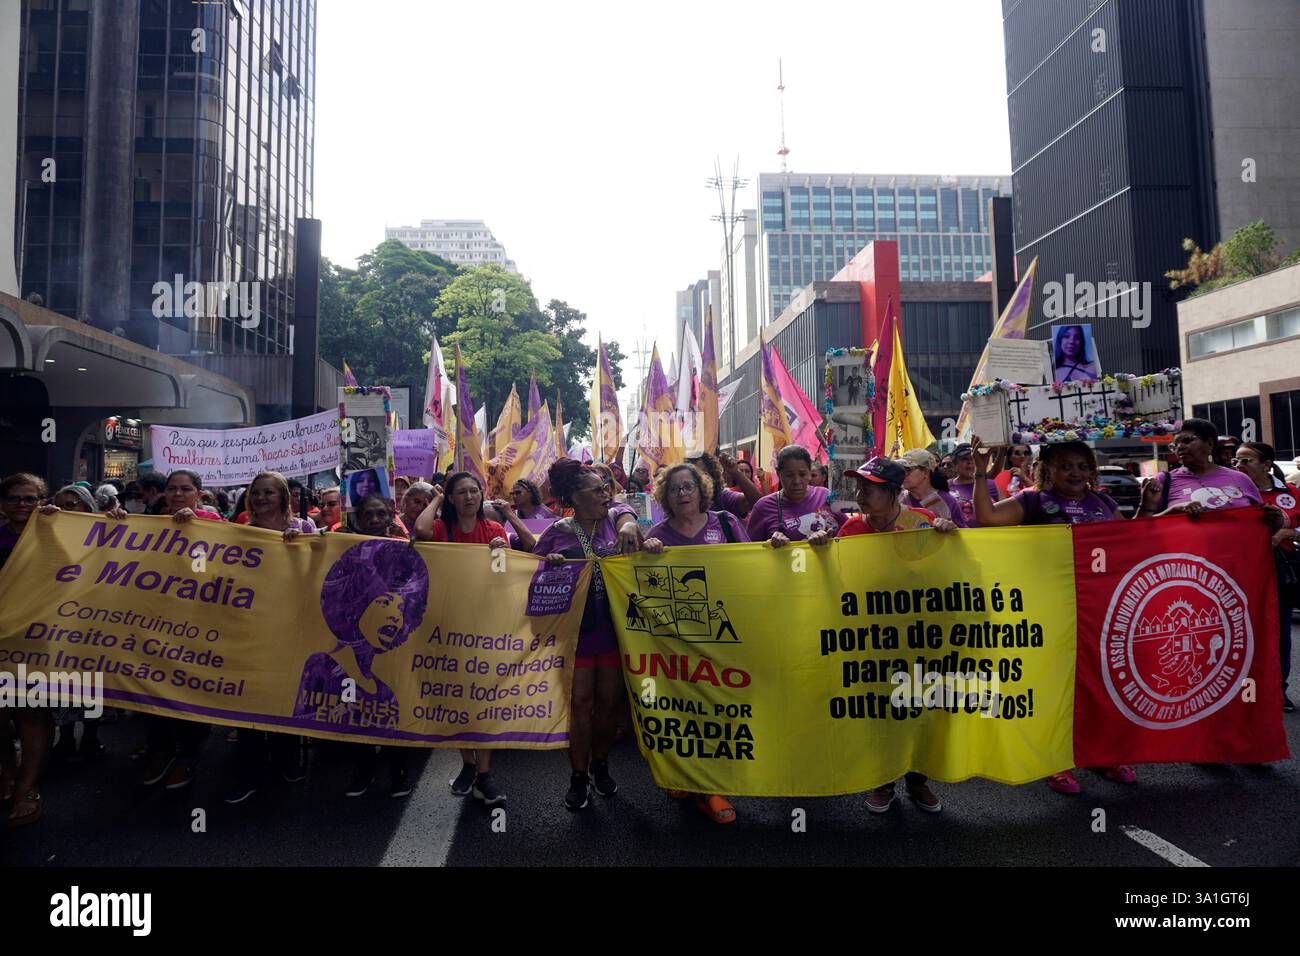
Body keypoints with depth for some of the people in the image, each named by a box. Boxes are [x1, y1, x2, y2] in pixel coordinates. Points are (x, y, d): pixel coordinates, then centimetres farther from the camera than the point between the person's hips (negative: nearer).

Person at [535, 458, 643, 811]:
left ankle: (600, 764, 34)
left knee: (609, 700, 11)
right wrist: (548, 562, -15)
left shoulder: (616, 515, 4)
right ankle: (579, 775, 20)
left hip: (614, 625, 1)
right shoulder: (557, 531, 2)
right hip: (576, 626, -1)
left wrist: (629, 525, -42)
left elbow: (627, 516, -19)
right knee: (580, 701, 3)